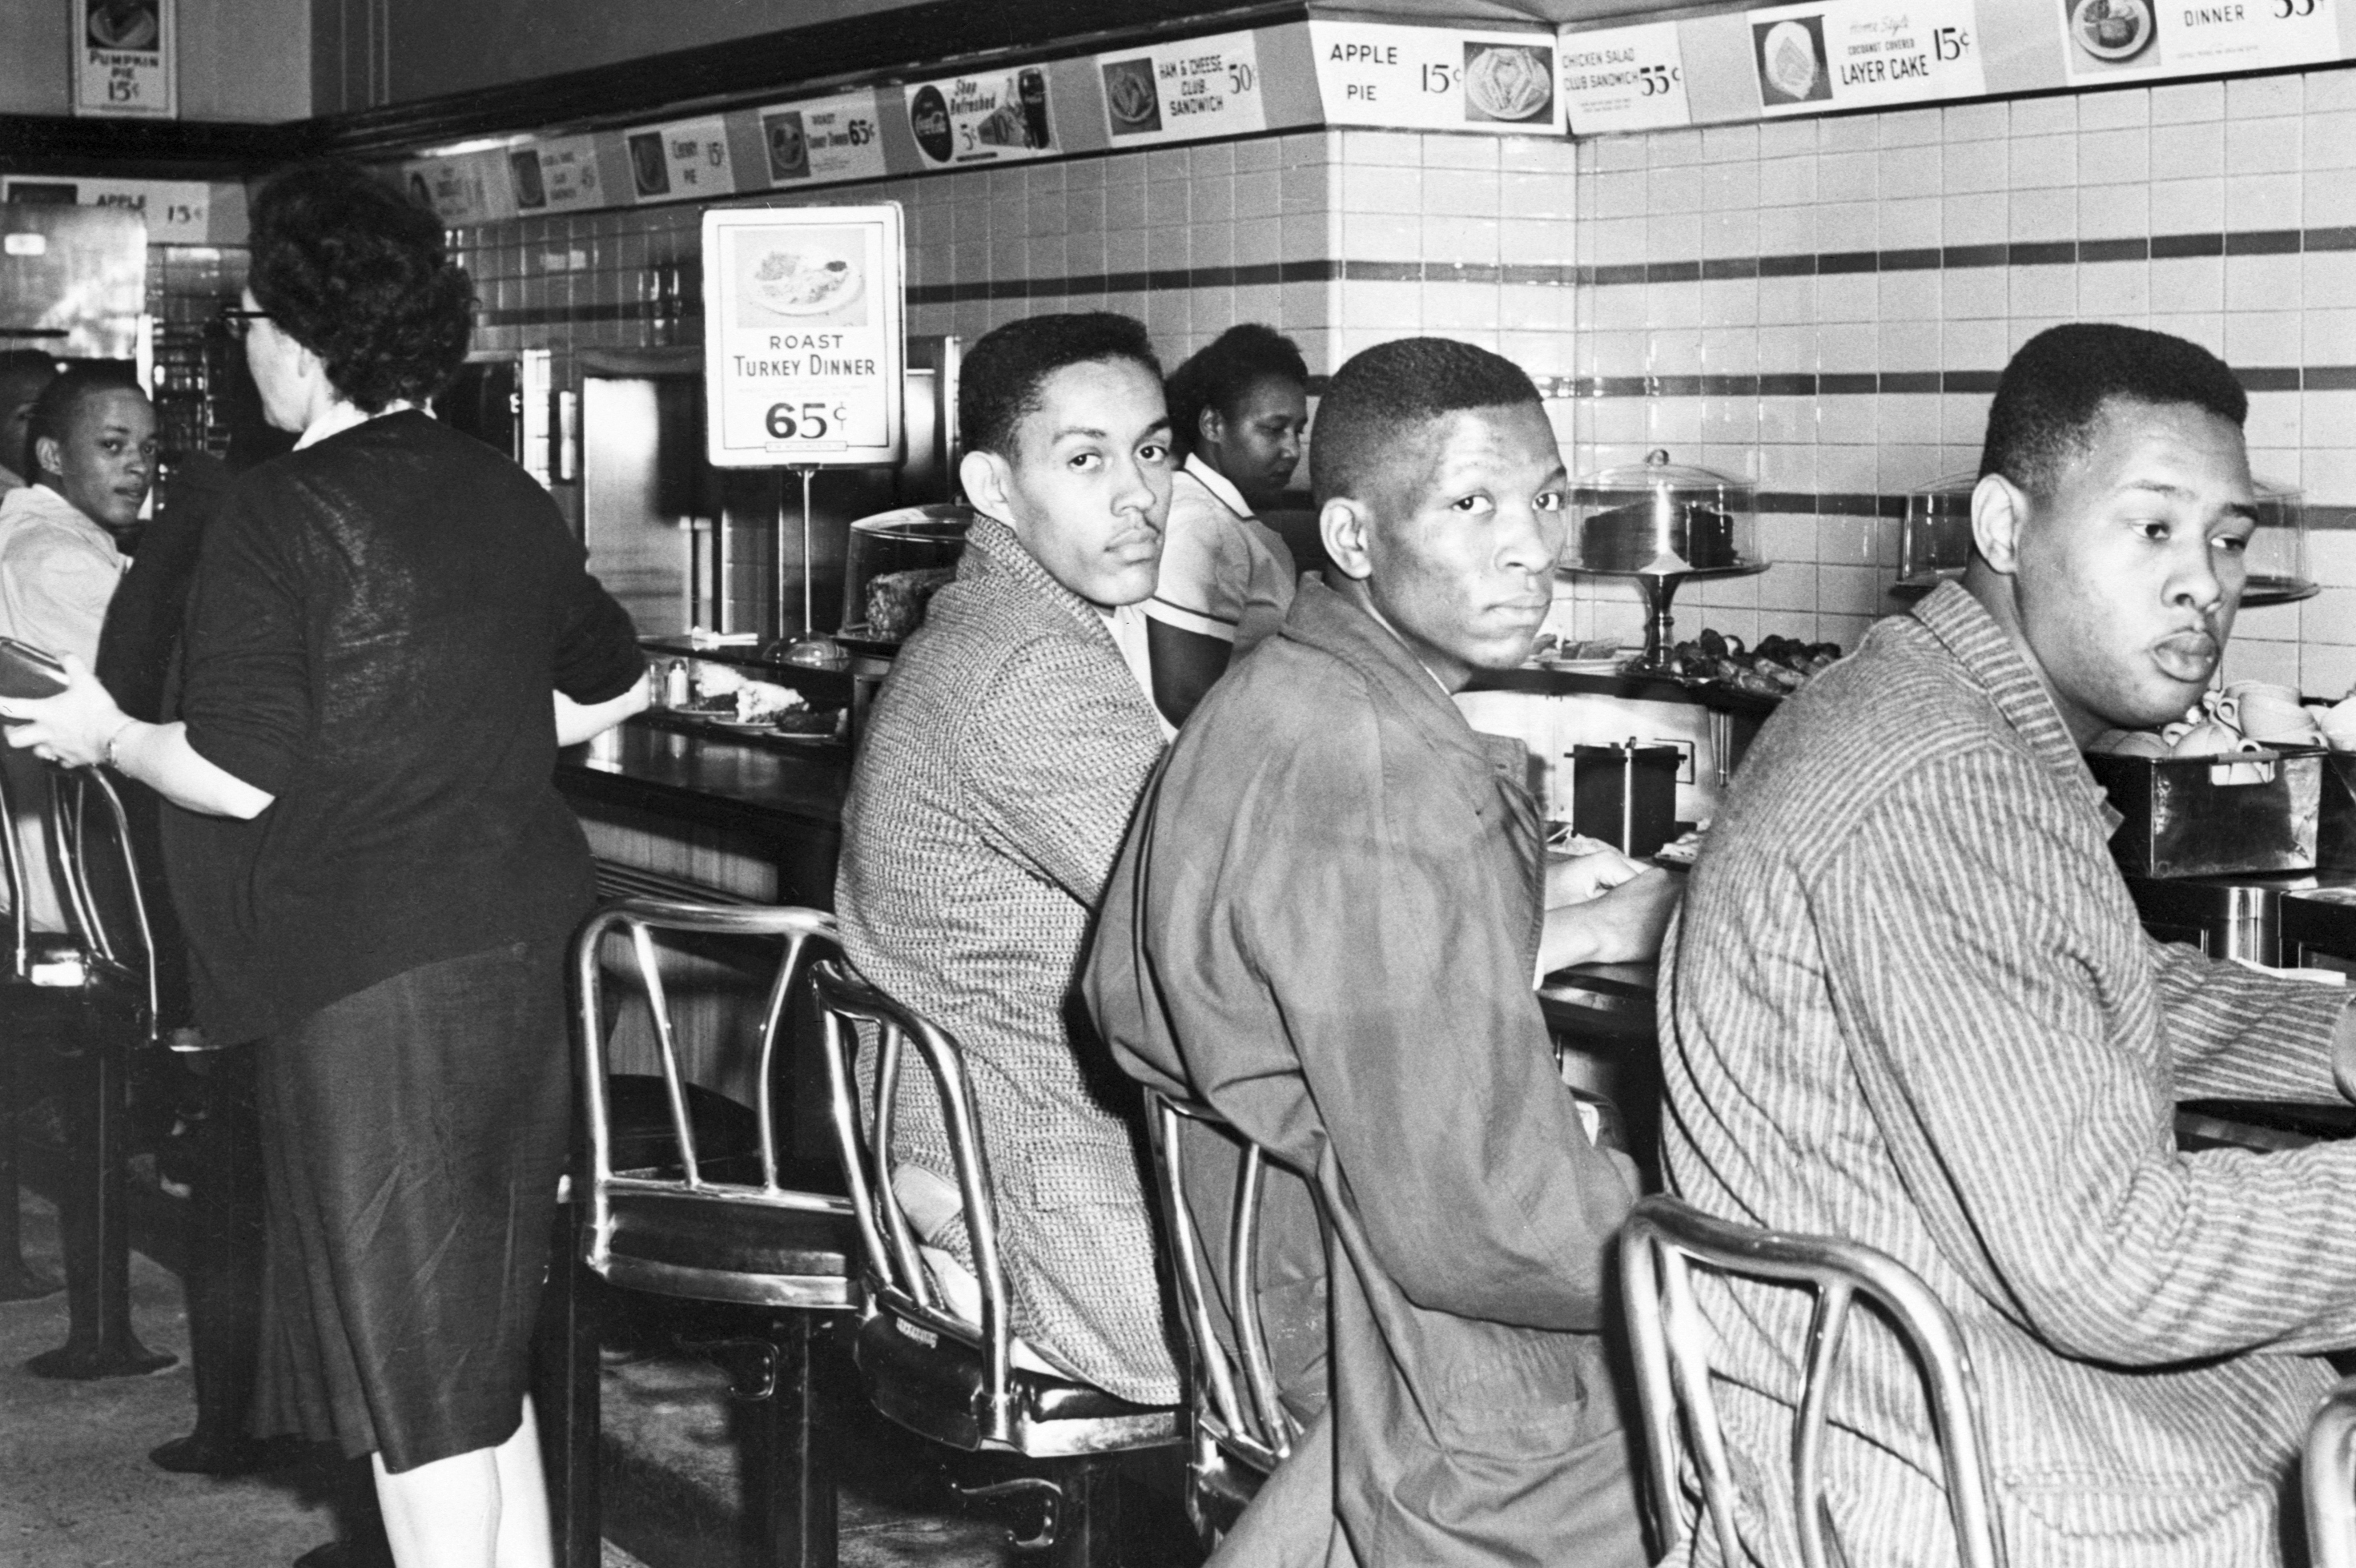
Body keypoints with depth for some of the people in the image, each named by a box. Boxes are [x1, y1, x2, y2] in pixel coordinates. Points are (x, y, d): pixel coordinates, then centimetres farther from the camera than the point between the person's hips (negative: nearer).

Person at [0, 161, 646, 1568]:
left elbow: (239, 776, -17)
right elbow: (614, 684, 22)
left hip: (374, 976, -7)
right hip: (531, 945, 7)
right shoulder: (508, 496, 9)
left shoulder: (280, 517, -13)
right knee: (488, 1343, 18)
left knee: (411, 1365, 1)